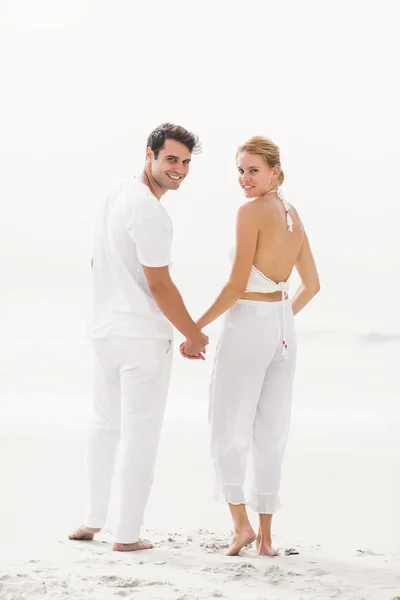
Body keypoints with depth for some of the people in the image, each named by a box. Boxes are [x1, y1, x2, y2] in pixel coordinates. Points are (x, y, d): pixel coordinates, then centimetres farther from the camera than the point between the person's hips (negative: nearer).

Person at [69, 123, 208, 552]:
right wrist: (193, 335, -9)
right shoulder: (149, 212, -19)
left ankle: (93, 520, 26)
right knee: (140, 433, -1)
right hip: (144, 335, -9)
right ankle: (127, 534, 2)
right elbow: (159, 285, -19)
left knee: (105, 424, 19)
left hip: (104, 329, 9)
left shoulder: (116, 196, 10)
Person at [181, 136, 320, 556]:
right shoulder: (293, 215, 10)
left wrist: (196, 328, -11)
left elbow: (236, 285, -17)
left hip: (247, 324, -7)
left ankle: (241, 524, -5)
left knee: (229, 431, 3)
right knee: (270, 435, 9)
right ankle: (265, 536, 11)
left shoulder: (251, 212, -14)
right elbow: (312, 285, 17)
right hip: (283, 328, 7)